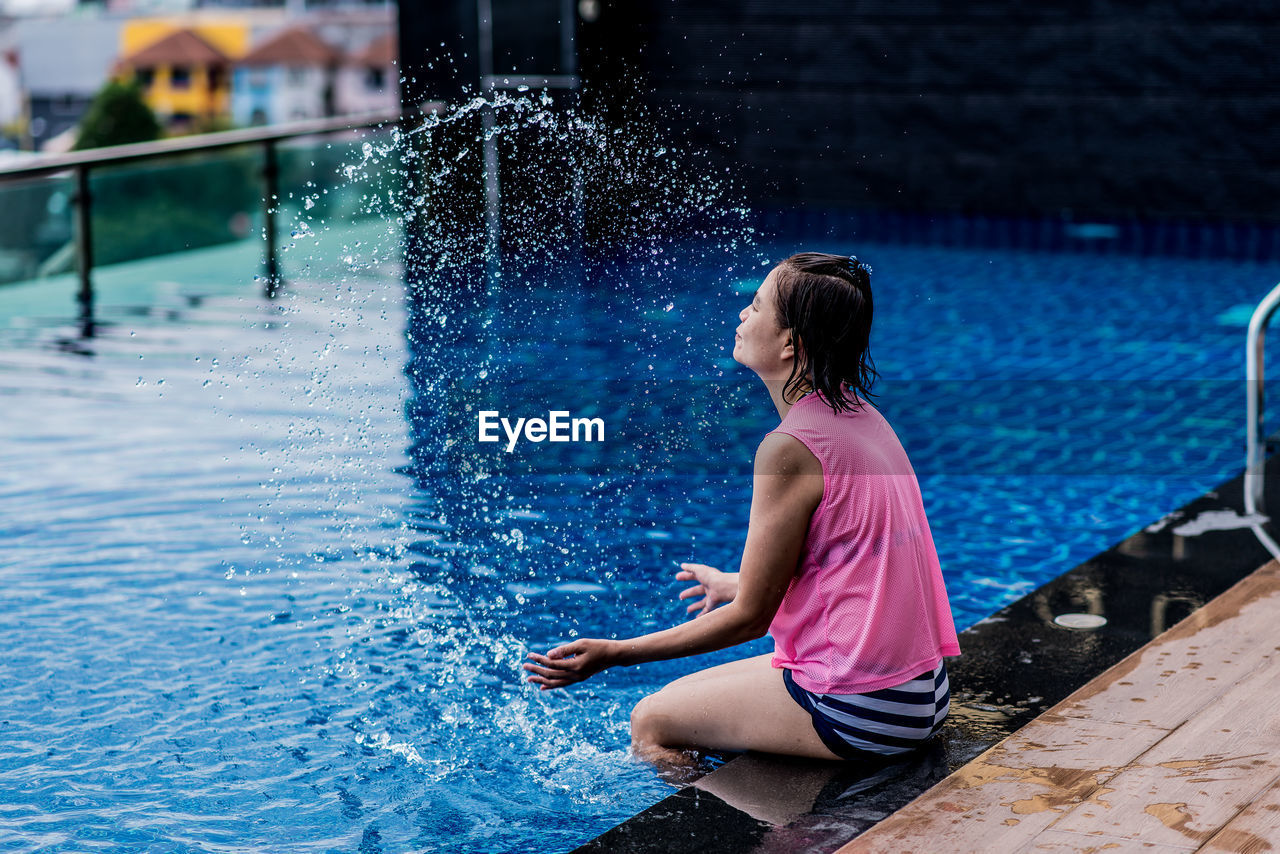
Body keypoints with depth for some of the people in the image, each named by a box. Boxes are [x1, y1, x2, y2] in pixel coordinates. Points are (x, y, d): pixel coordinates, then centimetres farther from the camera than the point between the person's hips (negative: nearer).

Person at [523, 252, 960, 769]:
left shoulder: (791, 448, -20)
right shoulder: (859, 414, 6)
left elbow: (751, 616, -14)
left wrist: (613, 654, -10)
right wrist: (735, 585, 35)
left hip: (860, 708, -9)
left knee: (651, 723, 5)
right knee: (680, 696, 23)